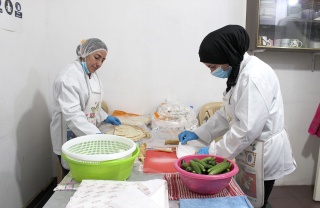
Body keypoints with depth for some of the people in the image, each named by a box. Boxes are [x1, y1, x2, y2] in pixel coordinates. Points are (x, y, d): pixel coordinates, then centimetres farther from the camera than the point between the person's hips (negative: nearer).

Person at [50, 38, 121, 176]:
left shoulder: (92, 74, 7)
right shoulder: (68, 77, -21)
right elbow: (72, 114, -29)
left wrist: (105, 117, 11)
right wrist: (95, 134, -36)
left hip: (87, 134, 8)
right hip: (70, 137, -8)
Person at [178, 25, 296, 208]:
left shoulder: (254, 76, -25)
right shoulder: (239, 72, 7)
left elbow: (247, 129, -29)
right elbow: (227, 114, 12)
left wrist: (213, 152, -20)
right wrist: (198, 133, 6)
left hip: (263, 154, -9)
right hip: (250, 151, 9)